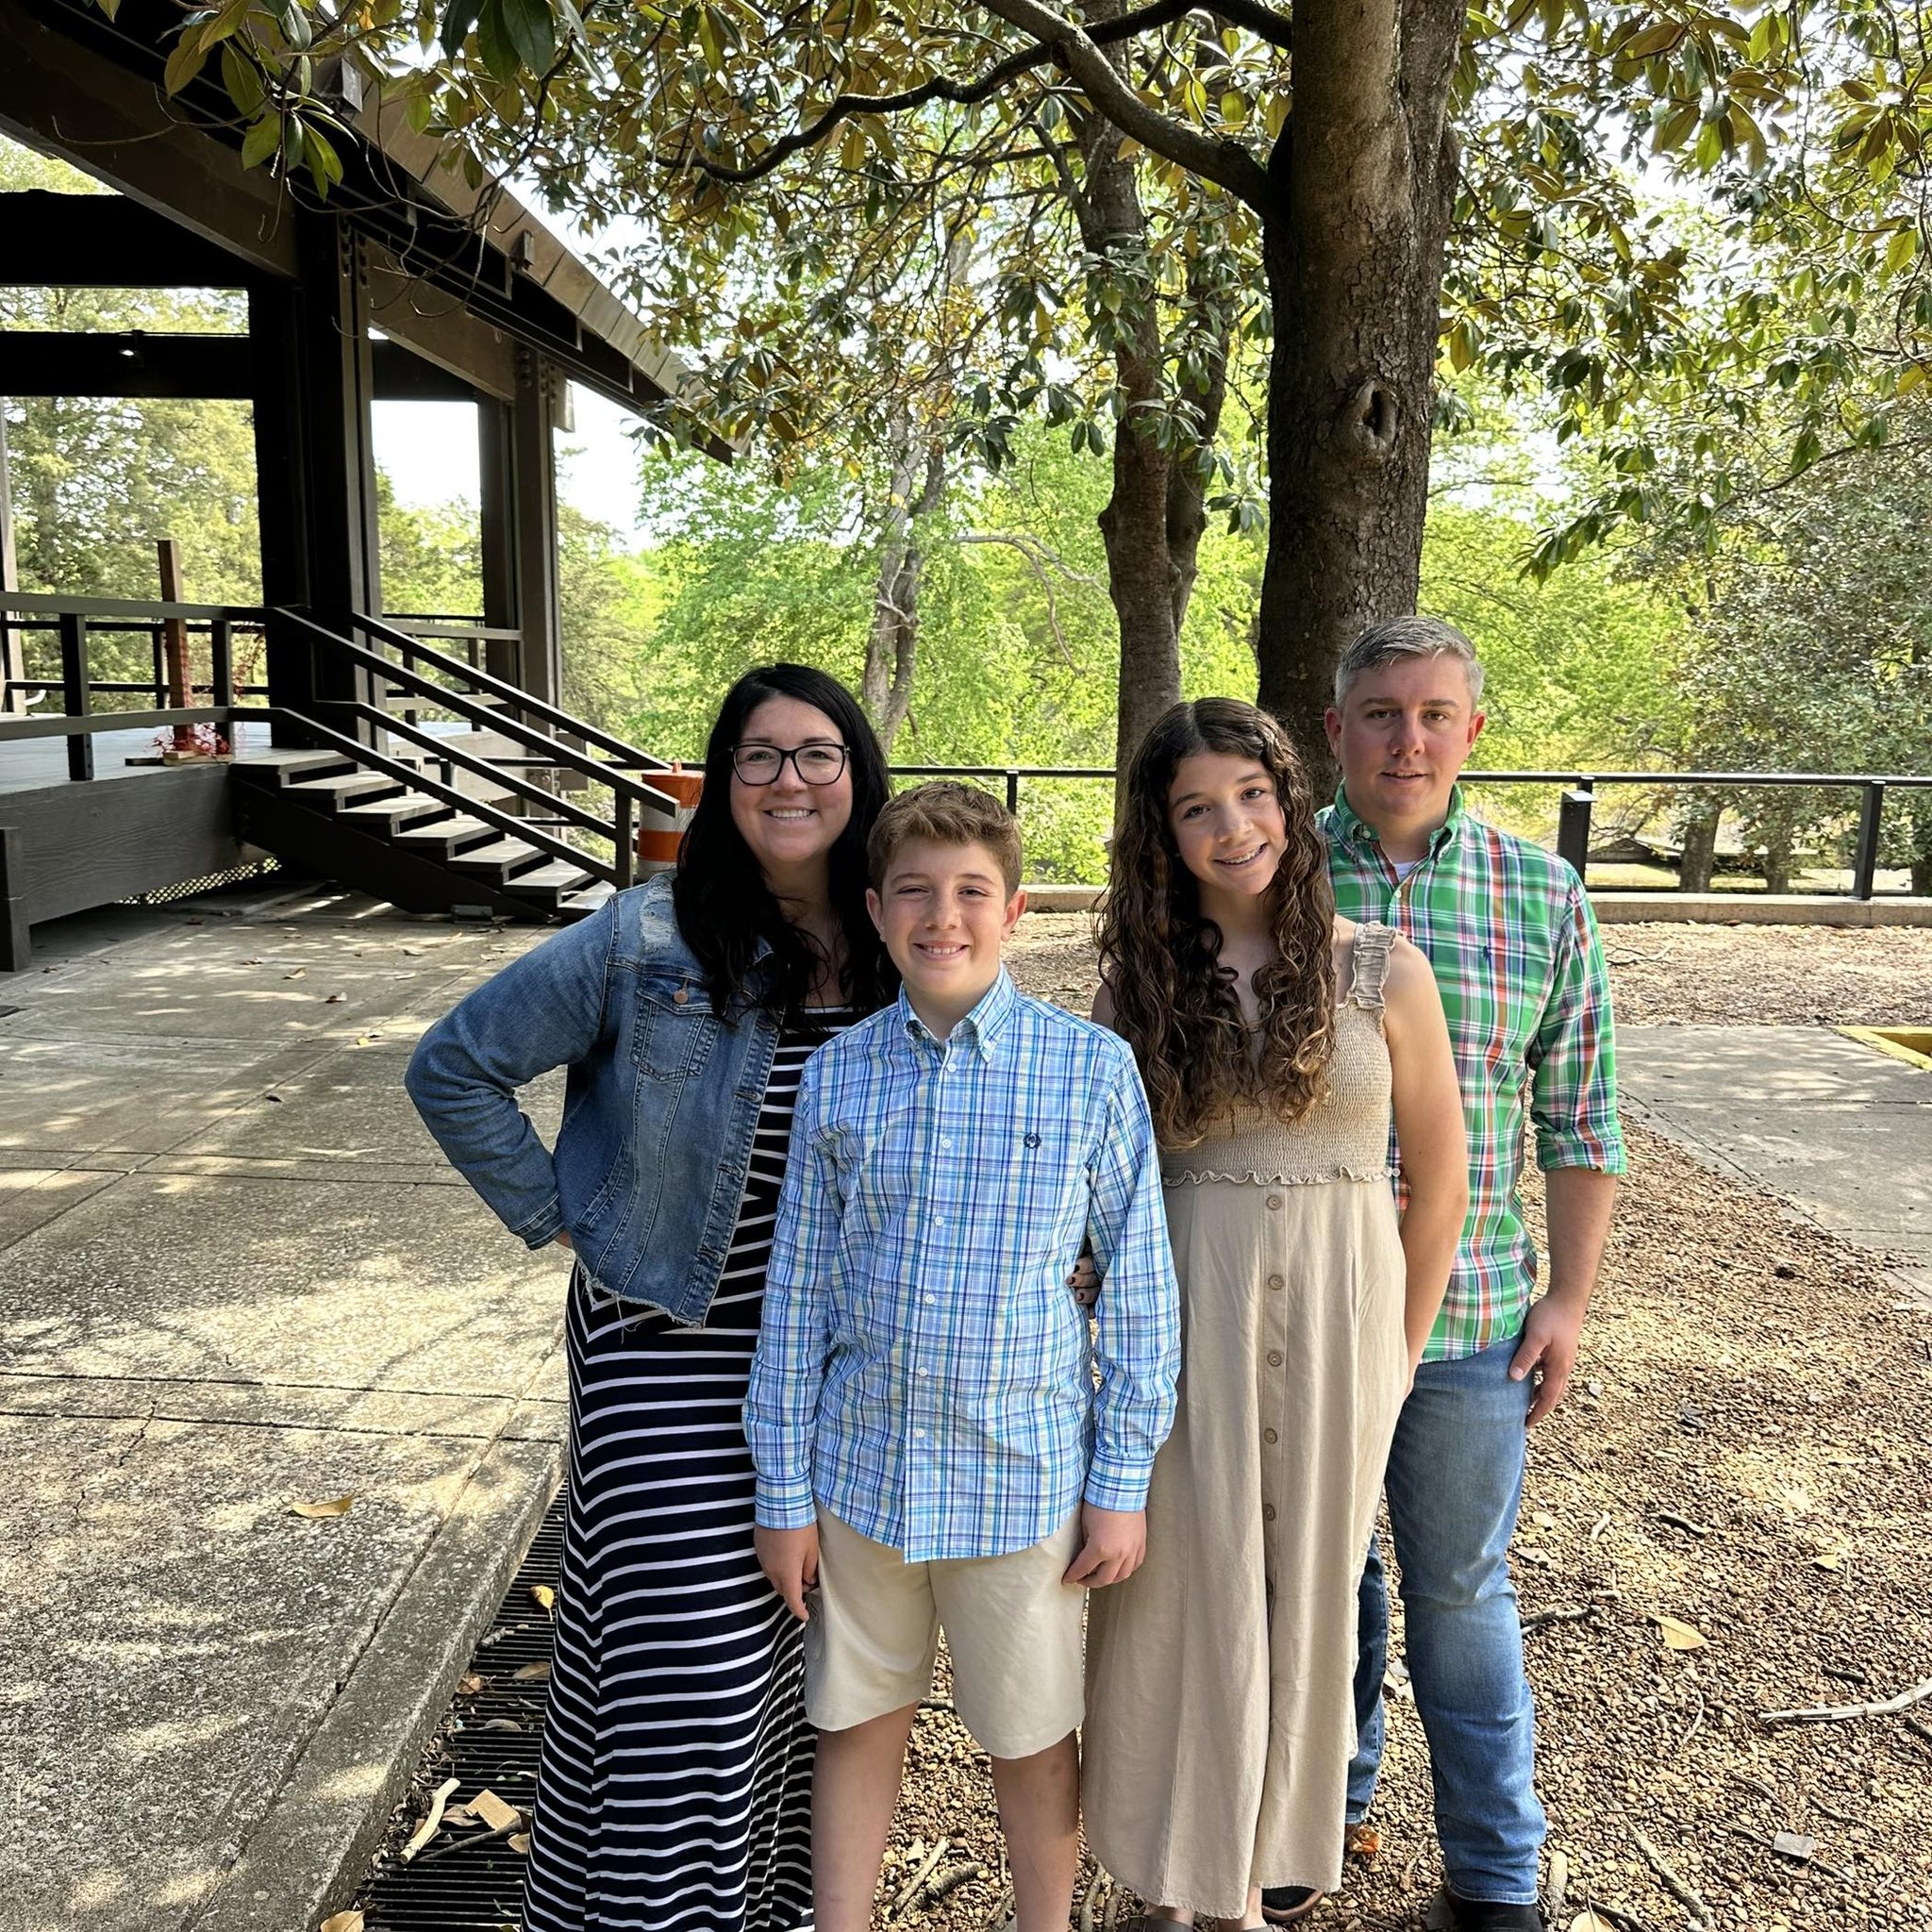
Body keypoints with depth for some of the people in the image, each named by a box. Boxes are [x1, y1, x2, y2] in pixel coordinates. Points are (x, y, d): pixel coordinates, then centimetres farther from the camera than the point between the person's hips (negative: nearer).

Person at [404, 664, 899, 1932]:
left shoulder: (904, 955, -1)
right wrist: (556, 1218, -5)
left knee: (808, 1650, 14)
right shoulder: (647, 941, -12)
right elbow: (455, 1069, -4)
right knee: (693, 1661, -2)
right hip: (671, 1347, -3)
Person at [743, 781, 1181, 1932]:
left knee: (1032, 1740, 17)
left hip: (1024, 1475, -2)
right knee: (859, 1726, 19)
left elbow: (1140, 1283, -5)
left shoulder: (1092, 1068, -10)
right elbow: (798, 1289, 2)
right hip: (862, 1468, 2)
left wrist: (1122, 1485, -4)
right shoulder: (836, 1074, -3)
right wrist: (785, 1488, 4)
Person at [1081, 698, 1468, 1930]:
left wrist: (1398, 1352, 3)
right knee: (1181, 1589, 8)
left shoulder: (1382, 971, -5)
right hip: (1180, 1311, 1)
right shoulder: (1141, 979, 1)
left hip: (1336, 1318, 0)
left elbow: (1439, 1181, 1)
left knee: (1303, 1594, 12)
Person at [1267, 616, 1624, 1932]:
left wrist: (1571, 1296, 2)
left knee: (1462, 1589, 14)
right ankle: (1327, 1795, 42)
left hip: (1470, 1320, 0)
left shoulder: (1544, 899, -1)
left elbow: (1579, 1119, 4)